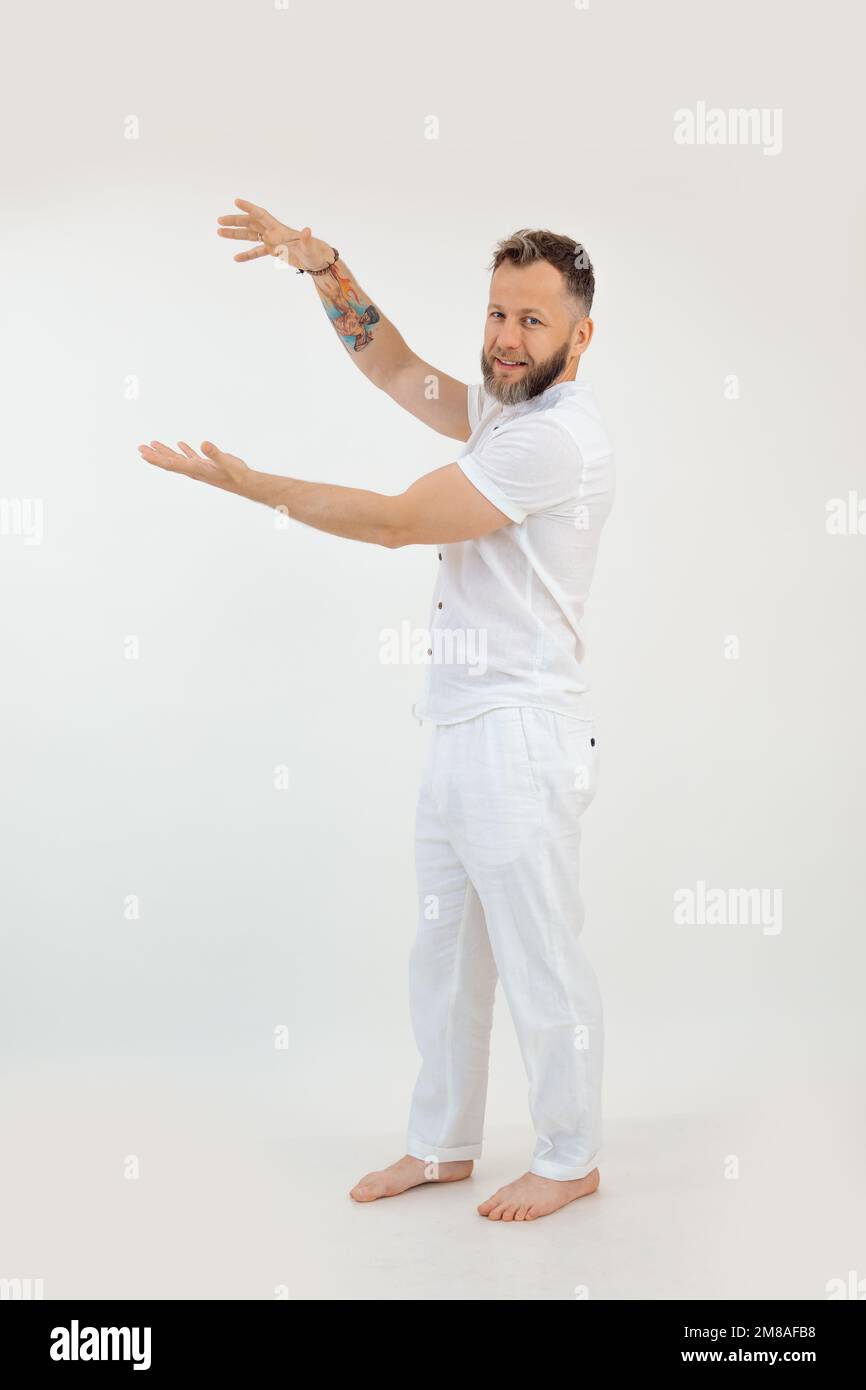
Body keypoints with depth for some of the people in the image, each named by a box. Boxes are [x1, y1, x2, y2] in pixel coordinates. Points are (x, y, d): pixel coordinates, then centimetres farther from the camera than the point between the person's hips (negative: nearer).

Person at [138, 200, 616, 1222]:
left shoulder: (557, 436, -17)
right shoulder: (504, 409, 15)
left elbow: (397, 521, -17)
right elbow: (396, 372, 22)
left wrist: (246, 482, -9)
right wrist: (326, 270, 6)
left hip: (519, 740, -10)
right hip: (462, 736, 10)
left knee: (541, 963, 1)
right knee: (444, 955, 17)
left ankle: (570, 1161, 18)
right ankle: (441, 1145, 30)